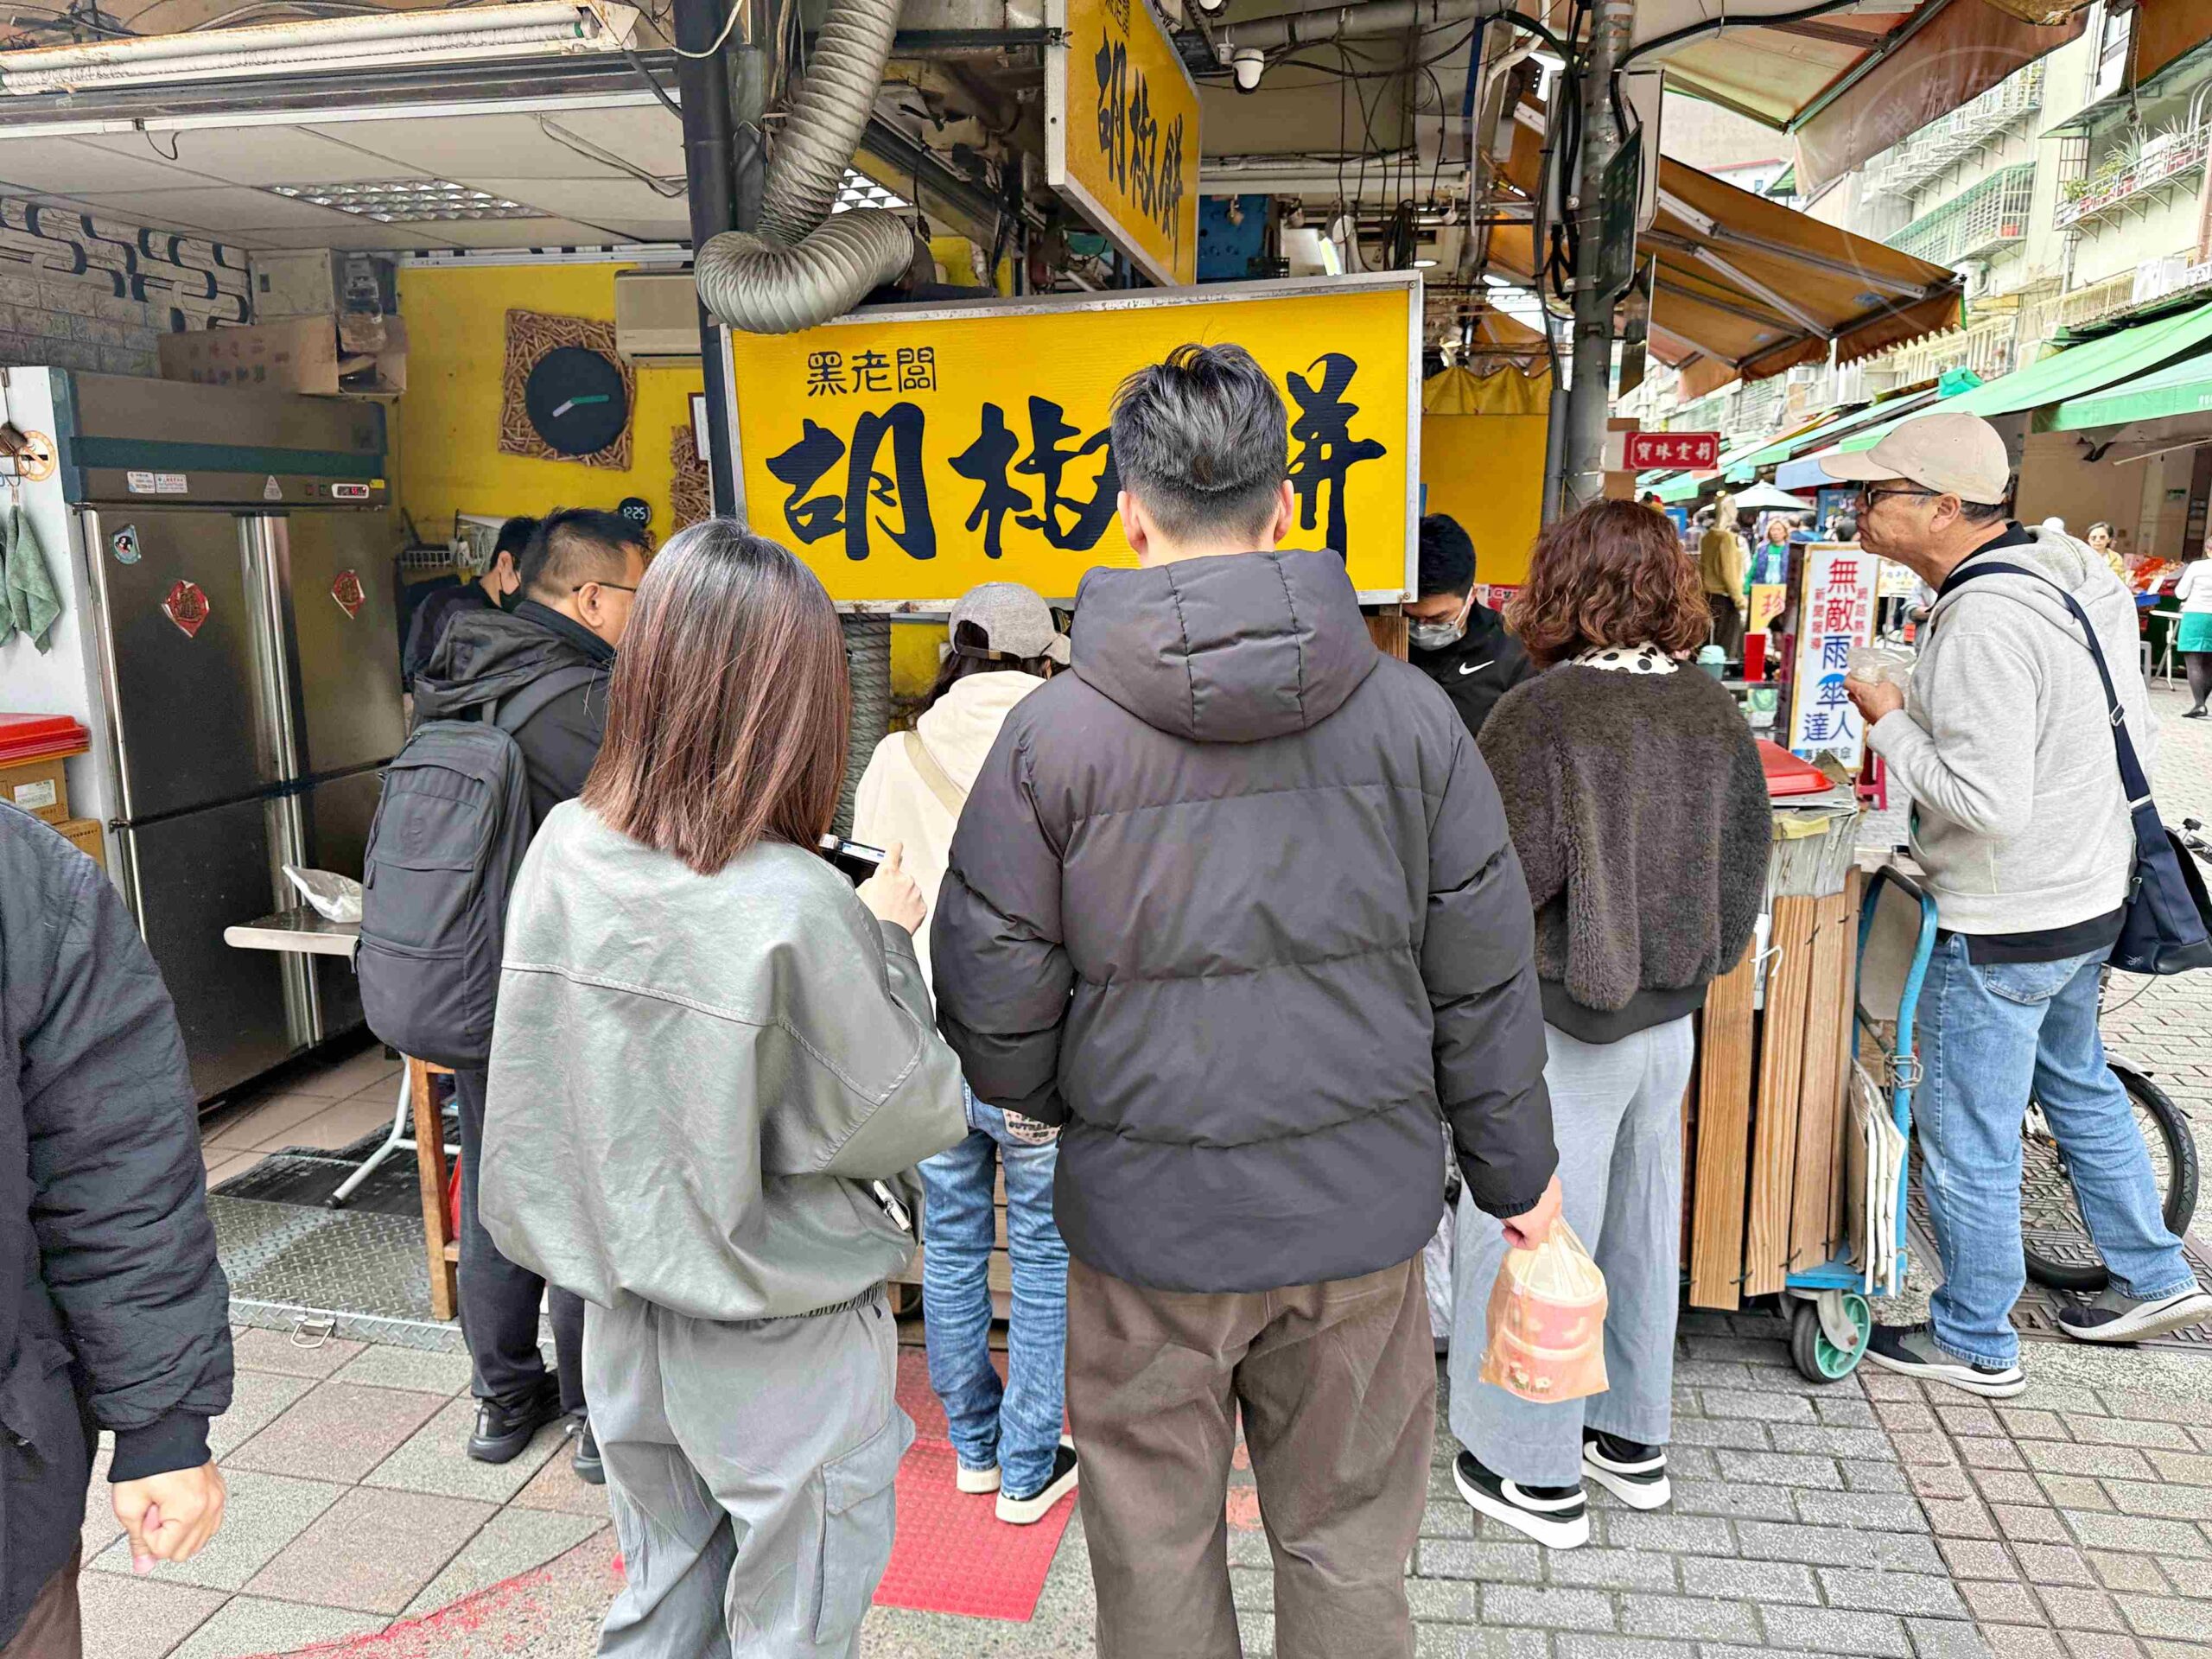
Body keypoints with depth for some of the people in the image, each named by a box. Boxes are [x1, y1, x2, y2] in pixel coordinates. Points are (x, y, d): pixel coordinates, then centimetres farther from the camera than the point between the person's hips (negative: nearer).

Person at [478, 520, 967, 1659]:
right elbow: (911, 1117, -18)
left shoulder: (560, 852, -10)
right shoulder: (793, 909, -28)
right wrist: (886, 943, -6)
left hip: (627, 1324, 5)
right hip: (782, 1352, -5)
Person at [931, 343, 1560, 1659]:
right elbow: (1485, 970, 0)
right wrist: (1519, 1167, 14)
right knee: (1350, 1552, 21)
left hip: (1145, 1210, -1)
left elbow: (994, 1001, -7)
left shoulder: (1052, 732, -12)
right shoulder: (1408, 711, -7)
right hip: (1360, 1205, 2)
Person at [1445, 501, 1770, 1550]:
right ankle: (1634, 1439, 39)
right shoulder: (1713, 713, 0)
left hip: (1558, 1027, -7)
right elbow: (1746, 858, 7)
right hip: (1668, 1018, 7)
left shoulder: (1540, 714, -20)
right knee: (1636, 1228, 21)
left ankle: (1535, 1474, 23)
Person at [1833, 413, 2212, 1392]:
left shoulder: (1983, 623, -28)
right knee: (2074, 1083, 28)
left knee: (1966, 1139, 6)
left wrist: (1888, 723, -19)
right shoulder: (2063, 570, 3)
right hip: (2089, 898, 10)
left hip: (2005, 927, -10)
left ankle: (1973, 1345, 23)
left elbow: (1989, 801, -31)